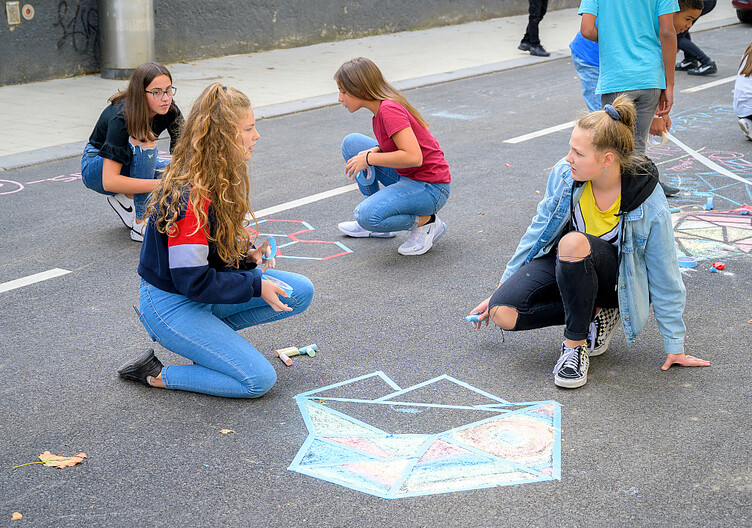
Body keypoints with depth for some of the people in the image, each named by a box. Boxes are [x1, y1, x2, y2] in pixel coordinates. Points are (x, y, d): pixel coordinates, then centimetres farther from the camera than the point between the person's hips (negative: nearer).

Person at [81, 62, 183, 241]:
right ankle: (141, 224, -27)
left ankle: (126, 197, 1)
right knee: (143, 142, -35)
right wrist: (160, 184, -48)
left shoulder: (170, 111, -18)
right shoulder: (121, 118, -34)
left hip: (135, 163, 6)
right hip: (97, 167, -5)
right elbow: (109, 181, -40)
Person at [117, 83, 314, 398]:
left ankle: (211, 332, 8)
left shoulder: (220, 179, 1)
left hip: (201, 290, 9)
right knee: (259, 380, -17)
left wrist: (247, 255, -5)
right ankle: (157, 376, -3)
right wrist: (257, 287, -18)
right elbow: (192, 281, -26)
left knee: (301, 293, 0)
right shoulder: (190, 198, -29)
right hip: (171, 304, -9)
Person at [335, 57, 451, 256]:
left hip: (430, 188, -10)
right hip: (408, 178, 10)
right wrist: (376, 150, -1)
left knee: (367, 216, -28)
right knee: (351, 143, 9)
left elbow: (413, 156, -30)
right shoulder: (382, 106, 7)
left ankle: (425, 222, -4)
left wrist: (368, 158, -20)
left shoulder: (389, 110, -22)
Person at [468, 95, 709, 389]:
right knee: (503, 313, -22)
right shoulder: (564, 174, -15)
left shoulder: (650, 206, -25)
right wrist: (502, 289, 6)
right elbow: (539, 230, 1)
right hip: (565, 265, 4)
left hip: (616, 280, -4)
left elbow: (665, 279, -13)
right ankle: (593, 313, -2)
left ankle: (575, 343, -21)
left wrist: (675, 346, -5)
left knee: (573, 243, -39)